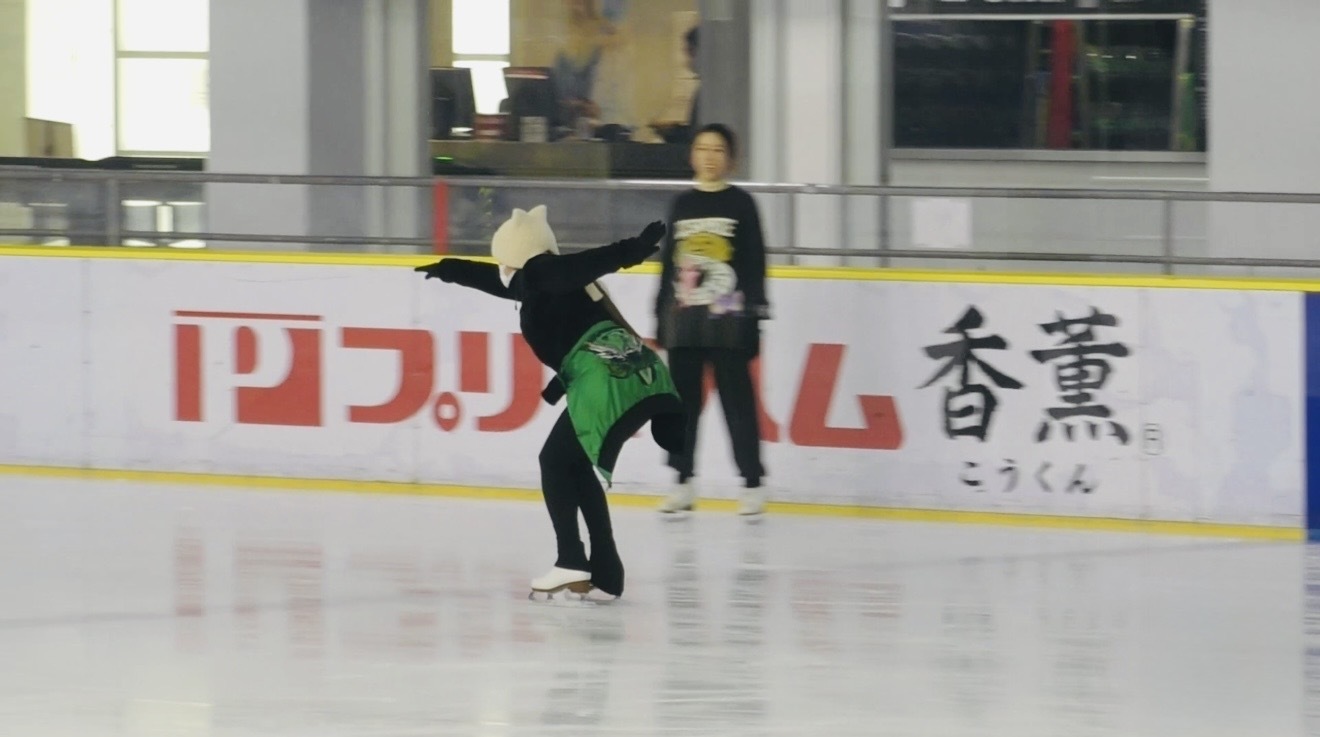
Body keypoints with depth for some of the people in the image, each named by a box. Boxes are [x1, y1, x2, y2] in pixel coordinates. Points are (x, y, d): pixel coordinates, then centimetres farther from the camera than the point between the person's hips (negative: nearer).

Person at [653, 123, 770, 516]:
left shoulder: (740, 204, 0)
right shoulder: (681, 205, 10)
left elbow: (755, 264, -2)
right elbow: (668, 264, 13)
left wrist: (754, 317, -8)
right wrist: (660, 319, 10)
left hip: (727, 323, -4)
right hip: (683, 322, 4)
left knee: (738, 402, -2)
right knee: (682, 402, 7)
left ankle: (753, 484, 2)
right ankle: (683, 483, 15)